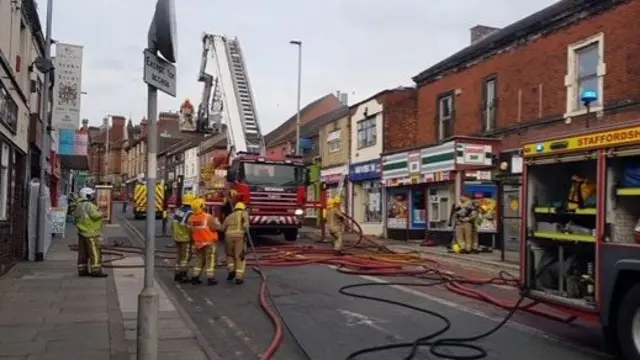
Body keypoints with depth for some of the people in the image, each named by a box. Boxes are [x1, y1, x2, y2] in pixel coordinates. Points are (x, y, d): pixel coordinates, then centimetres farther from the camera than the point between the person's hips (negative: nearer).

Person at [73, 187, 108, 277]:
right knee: (95, 253, -5)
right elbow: (95, 215, -28)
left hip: (82, 232, 10)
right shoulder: (89, 205, -17)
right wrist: (101, 213, -10)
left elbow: (75, 215, 19)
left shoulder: (79, 205, 12)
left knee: (83, 253, 13)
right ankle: (96, 271, -5)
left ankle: (82, 270, 17)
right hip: (90, 233, -10)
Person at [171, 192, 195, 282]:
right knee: (185, 257, 1)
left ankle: (177, 274, 23)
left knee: (179, 256, 17)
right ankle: (183, 275, 2)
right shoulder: (189, 213, -20)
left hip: (177, 238, 8)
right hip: (185, 239, -8)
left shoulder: (177, 210, 5)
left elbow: (172, 224, 10)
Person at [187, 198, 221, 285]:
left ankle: (195, 277, 16)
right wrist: (216, 220, 7)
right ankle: (210, 278, 0)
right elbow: (216, 227, -12)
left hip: (198, 243, 5)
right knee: (210, 260, 1)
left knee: (199, 259, 17)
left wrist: (193, 240, 19)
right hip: (209, 242, -5)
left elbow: (190, 231, 6)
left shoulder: (191, 218, -1)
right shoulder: (208, 217, -18)